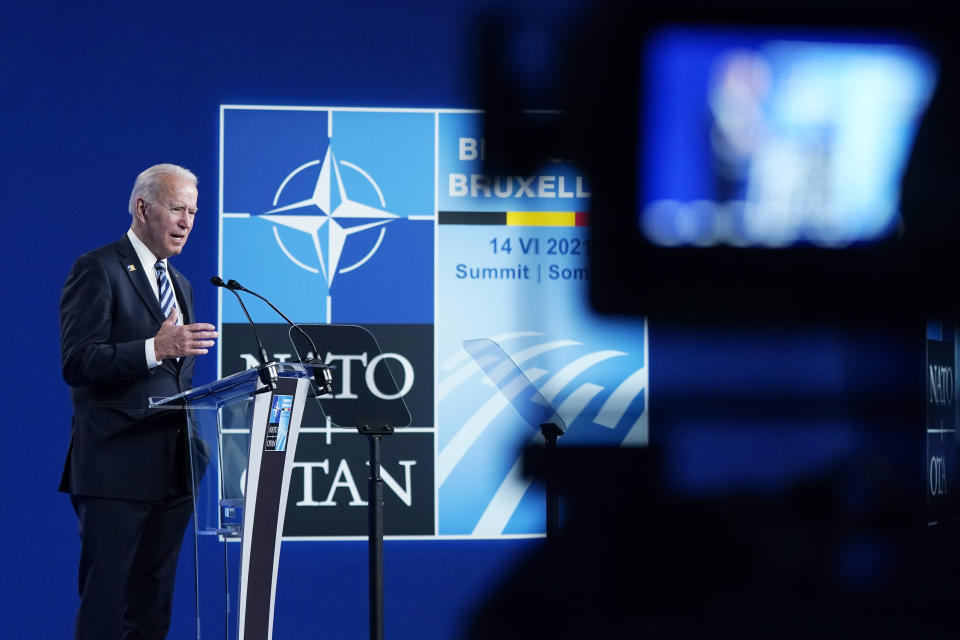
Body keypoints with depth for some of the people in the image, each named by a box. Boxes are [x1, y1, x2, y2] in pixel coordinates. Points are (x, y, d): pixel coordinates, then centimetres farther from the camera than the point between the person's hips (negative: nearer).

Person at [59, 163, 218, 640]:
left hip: (171, 470, 8)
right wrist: (154, 348, -27)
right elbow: (77, 362, -16)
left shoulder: (179, 284, 20)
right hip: (116, 467, -8)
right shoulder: (98, 270, -6)